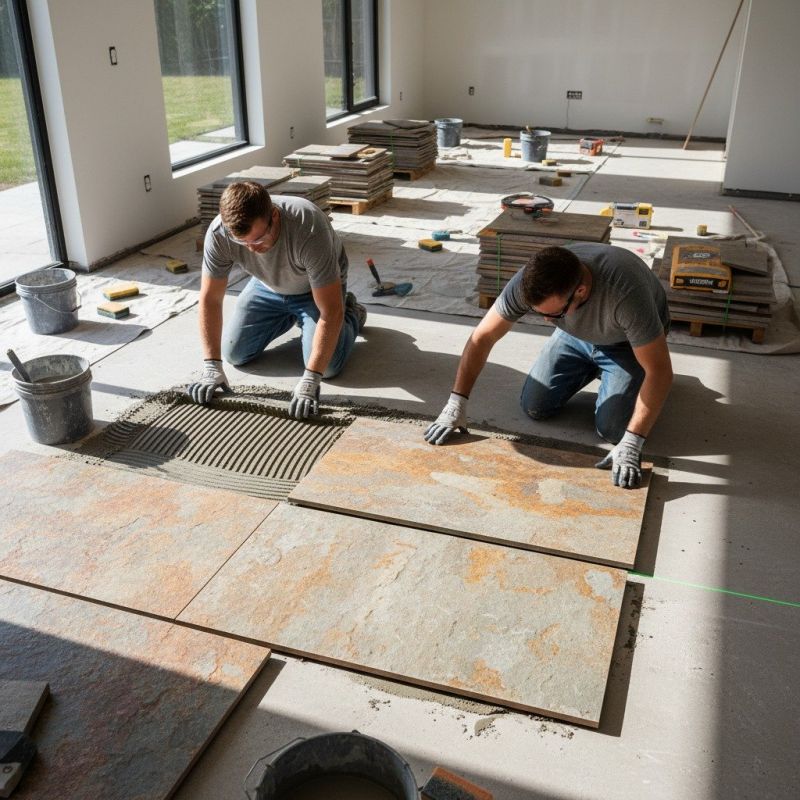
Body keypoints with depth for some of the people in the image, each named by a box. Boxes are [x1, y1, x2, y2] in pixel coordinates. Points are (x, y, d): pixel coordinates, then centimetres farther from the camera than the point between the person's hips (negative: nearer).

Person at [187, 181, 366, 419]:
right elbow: (210, 299, -18)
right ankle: (292, 317, 25)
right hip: (268, 286, 4)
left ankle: (351, 314, 14)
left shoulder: (309, 228, -42)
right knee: (234, 354, 0)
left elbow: (330, 313, -39)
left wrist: (310, 380, -43)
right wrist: (212, 366, -23)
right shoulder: (219, 233, -31)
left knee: (327, 366, -18)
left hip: (317, 286, -4)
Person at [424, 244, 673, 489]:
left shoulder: (624, 292, -44)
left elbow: (660, 370, -38)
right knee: (534, 407, -4)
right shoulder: (530, 281, -32)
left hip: (628, 342, -4)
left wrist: (631, 444, -43)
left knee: (612, 427, -19)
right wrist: (456, 404, -25)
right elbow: (483, 336, -22)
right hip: (577, 334, 4)